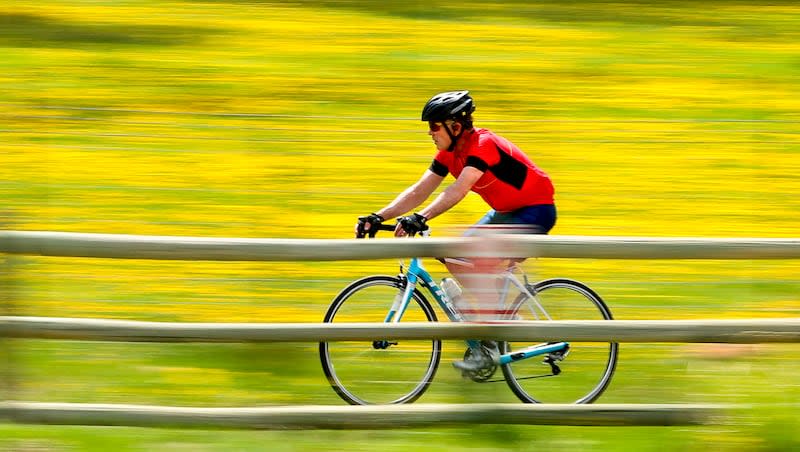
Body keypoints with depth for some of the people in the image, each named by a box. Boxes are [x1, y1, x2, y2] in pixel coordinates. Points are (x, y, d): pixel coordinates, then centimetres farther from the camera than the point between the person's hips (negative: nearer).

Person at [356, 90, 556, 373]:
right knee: (454, 256, -3)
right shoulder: (449, 153, 0)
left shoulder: (483, 145, -27)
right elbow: (419, 191, -3)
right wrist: (378, 217, -14)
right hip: (505, 212, 9)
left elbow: (458, 190, -39)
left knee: (481, 262, -26)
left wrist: (421, 218, -50)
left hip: (536, 211, -9)